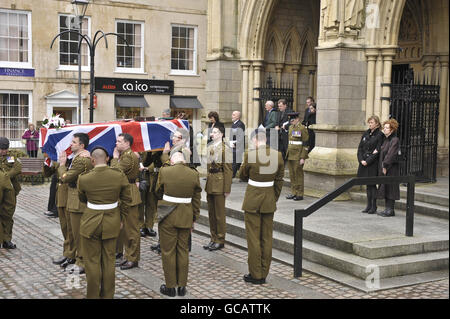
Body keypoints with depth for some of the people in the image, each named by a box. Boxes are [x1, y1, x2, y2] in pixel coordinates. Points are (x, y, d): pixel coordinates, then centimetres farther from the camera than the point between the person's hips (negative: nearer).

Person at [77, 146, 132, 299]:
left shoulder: (84, 179, -12)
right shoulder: (119, 176, -9)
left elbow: (82, 199, 6)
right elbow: (126, 200, 0)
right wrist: (121, 218, 12)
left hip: (91, 223, -2)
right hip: (112, 223, 2)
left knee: (92, 261, 9)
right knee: (109, 260, 13)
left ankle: (93, 295, 17)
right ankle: (108, 295, 23)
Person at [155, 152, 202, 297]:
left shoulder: (164, 171, -10)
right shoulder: (194, 174, -3)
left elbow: (159, 192, 5)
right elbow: (196, 199, 3)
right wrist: (194, 218, 13)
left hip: (168, 217, -3)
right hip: (186, 218, 3)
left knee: (168, 251, 7)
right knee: (183, 251, 12)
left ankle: (170, 287, 14)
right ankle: (182, 286, 18)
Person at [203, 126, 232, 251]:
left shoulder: (225, 148, -10)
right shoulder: (209, 147, 12)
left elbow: (228, 170, -13)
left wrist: (227, 189, -16)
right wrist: (206, 184, 11)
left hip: (219, 185, -7)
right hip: (209, 185, 7)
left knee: (219, 214, 1)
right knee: (211, 213, 13)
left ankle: (220, 241, 11)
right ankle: (213, 239, 23)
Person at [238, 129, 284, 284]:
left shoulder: (250, 155, -15)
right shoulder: (278, 155, -2)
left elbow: (242, 175, 1)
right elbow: (279, 181, 5)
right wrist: (274, 200, 15)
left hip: (253, 199, -4)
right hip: (269, 199, 4)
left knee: (253, 238, 4)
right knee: (267, 238, 11)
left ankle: (255, 275, 11)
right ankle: (264, 274, 19)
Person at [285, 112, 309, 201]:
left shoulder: (302, 129, -10)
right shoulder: (291, 127, 13)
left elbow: (305, 145, -12)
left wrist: (303, 158, -16)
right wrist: (288, 153, 18)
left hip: (298, 156, -7)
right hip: (290, 155, 7)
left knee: (298, 174, -2)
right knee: (292, 174, 10)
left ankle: (300, 194, 5)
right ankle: (293, 192, 18)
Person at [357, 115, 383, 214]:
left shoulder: (380, 135, -7)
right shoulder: (366, 134, 12)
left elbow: (377, 151, -12)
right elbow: (360, 148, 10)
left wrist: (368, 161, -16)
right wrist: (361, 160, -4)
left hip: (373, 163, -6)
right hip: (364, 163, 6)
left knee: (372, 184, -3)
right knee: (368, 185, 10)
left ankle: (374, 207, 4)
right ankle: (369, 205, 15)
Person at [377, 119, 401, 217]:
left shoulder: (395, 140, -13)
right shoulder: (385, 139, 14)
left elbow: (391, 154, -20)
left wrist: (385, 166, -20)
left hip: (391, 168, -9)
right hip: (383, 168, 9)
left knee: (390, 188, -5)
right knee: (385, 187, 11)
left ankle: (390, 210, 0)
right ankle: (387, 209, 17)